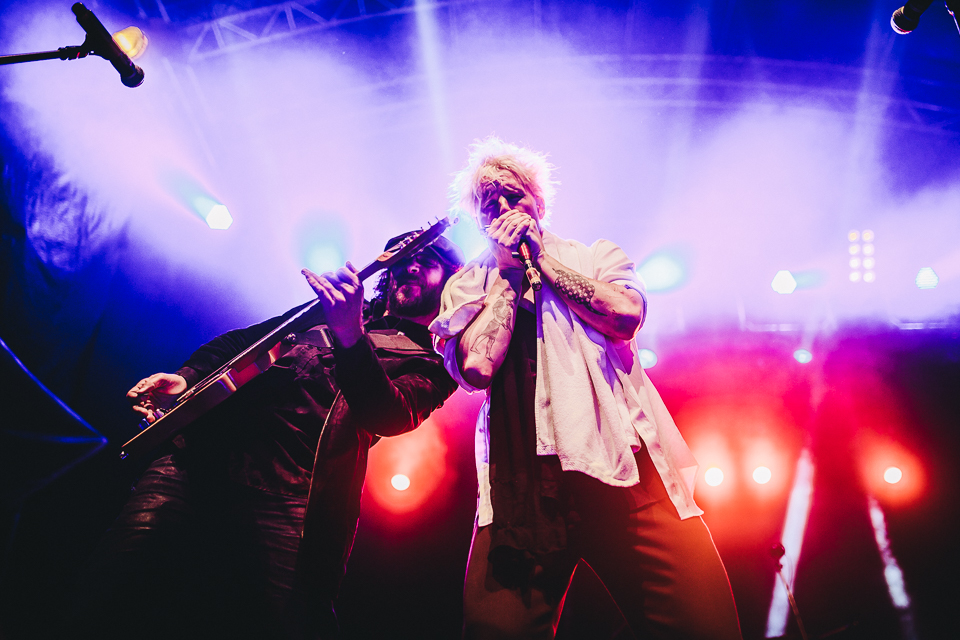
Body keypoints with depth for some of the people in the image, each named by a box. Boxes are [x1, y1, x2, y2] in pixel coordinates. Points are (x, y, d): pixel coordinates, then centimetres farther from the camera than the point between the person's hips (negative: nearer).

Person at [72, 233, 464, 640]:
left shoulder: (429, 362, 10)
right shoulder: (327, 308, 27)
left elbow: (391, 418, -11)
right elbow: (239, 340, 31)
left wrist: (351, 336, -25)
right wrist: (186, 377, 12)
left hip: (285, 497, -4)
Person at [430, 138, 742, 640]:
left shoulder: (597, 257, 18)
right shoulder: (466, 286, 15)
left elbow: (626, 315, -5)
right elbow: (477, 366, -6)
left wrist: (542, 258, 4)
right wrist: (508, 270, 4)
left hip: (622, 464, 1)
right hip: (522, 481, 0)